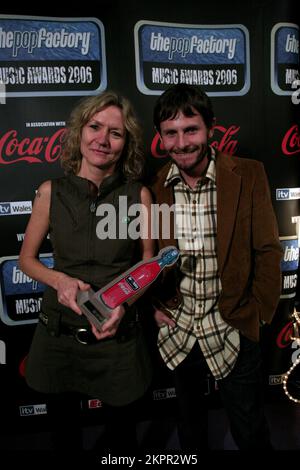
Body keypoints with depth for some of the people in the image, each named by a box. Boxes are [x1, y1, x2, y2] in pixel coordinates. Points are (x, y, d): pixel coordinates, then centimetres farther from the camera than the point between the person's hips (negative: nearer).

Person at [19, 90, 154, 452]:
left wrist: (125, 300, -15)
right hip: (58, 334, 1)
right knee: (61, 425, 24)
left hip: (118, 337, 0)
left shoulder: (139, 195, -8)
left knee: (120, 431, 20)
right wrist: (60, 280, -15)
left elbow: (148, 263, 3)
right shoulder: (51, 192, -6)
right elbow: (26, 259, 4)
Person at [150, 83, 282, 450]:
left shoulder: (248, 176, -13)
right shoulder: (152, 186, -7)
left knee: (250, 433, 15)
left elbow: (268, 251, -7)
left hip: (232, 334, -2)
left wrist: (259, 314, -7)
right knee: (190, 425, 25)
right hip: (176, 333, 3)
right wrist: (153, 305, -3)